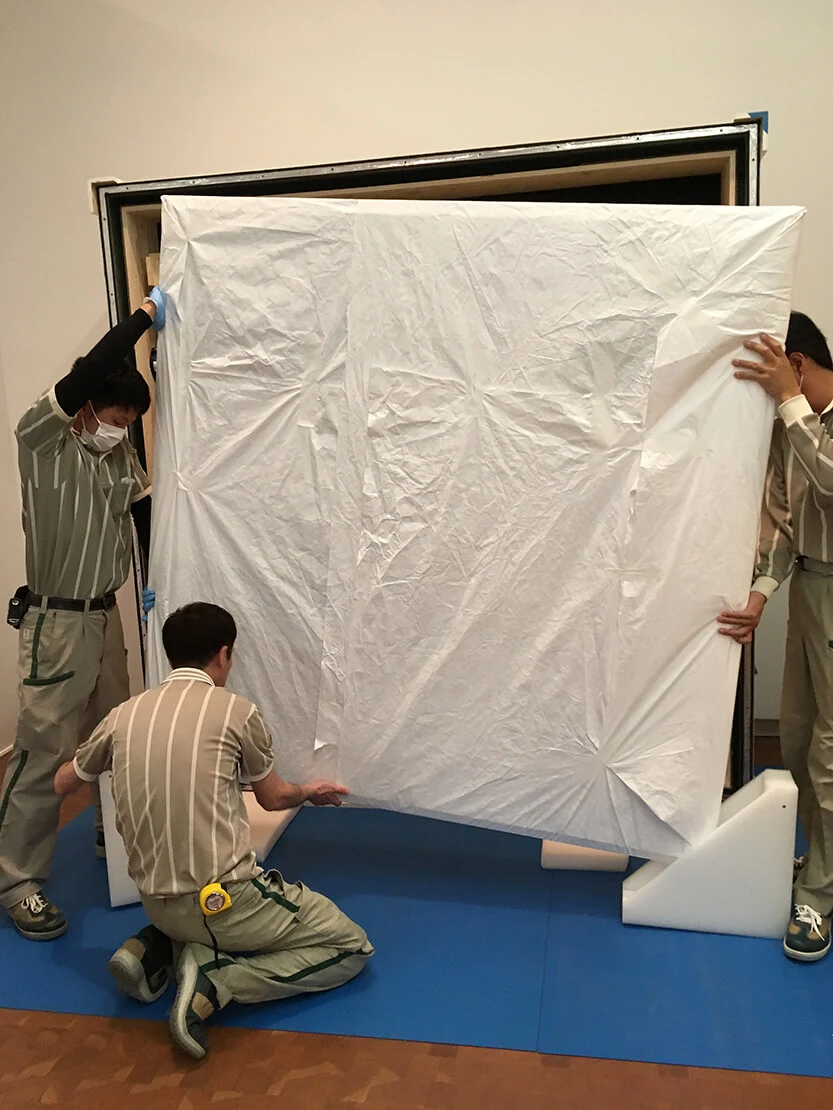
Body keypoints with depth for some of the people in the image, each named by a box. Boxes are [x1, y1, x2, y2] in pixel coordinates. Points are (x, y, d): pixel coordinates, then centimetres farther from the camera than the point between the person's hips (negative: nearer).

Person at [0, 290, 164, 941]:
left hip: (107, 615, 7)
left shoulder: (121, 456, 6)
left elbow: (146, 512, 14)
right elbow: (89, 373, -25)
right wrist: (145, 316, -19)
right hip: (56, 622, -7)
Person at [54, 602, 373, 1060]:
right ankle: (215, 982, -8)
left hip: (158, 905, 7)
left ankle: (154, 949, 11)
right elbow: (273, 798, 7)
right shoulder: (236, 711, -9)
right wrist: (309, 792, 30)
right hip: (223, 902, -7)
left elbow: (61, 785, 21)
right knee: (352, 948, 8)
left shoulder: (123, 716, 3)